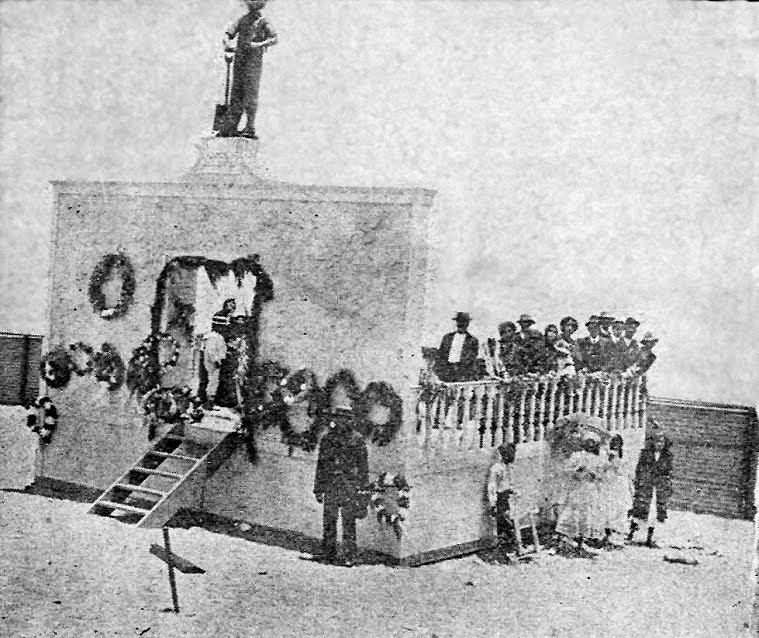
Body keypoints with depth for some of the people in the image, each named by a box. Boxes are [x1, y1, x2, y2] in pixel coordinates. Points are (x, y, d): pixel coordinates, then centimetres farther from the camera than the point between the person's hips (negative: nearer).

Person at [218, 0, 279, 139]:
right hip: (239, 61, 4)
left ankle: (250, 128, -10)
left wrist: (260, 44, -23)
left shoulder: (263, 22, 4)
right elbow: (228, 35, 9)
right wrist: (227, 45, -13)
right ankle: (229, 128, 2)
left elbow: (274, 38, -7)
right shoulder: (241, 20, 16)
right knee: (236, 95, 3)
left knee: (250, 94, -9)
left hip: (254, 61, -4)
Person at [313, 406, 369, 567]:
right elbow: (321, 465, 14)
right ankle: (328, 555, 13)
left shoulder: (357, 439, 1)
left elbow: (363, 465, 2)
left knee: (349, 523, -3)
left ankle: (349, 557, 2)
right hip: (330, 486, 3)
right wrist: (318, 489, 11)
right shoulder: (327, 439, 10)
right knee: (329, 522, 3)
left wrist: (362, 489, -3)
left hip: (350, 487, -3)